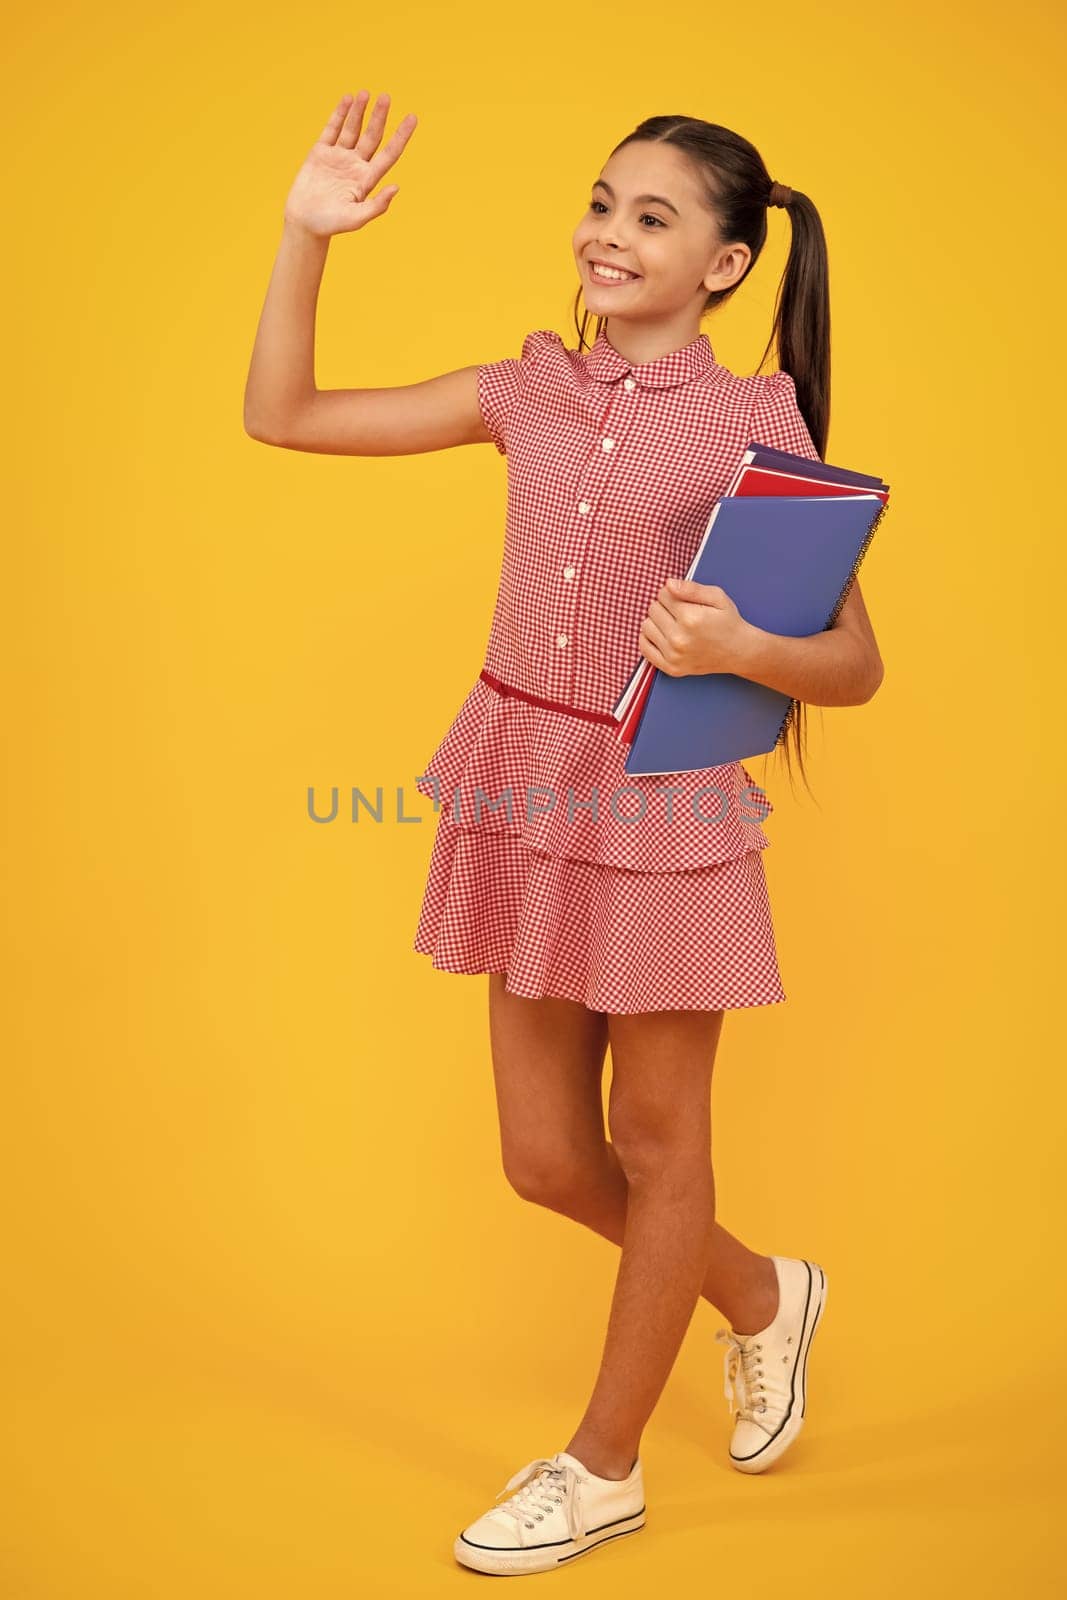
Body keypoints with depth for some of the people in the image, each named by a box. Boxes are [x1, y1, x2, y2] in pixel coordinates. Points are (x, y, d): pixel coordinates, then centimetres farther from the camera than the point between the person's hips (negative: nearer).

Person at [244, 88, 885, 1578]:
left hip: (666, 801, -5)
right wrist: (308, 231, -3)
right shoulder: (529, 391, 4)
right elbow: (281, 416, 6)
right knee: (546, 1158, 14)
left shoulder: (755, 421, -7)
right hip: (525, 788, 5)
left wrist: (741, 650, -27)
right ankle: (763, 1297, 42)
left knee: (655, 1144, 11)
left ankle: (603, 1469, 32)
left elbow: (854, 664, -7)